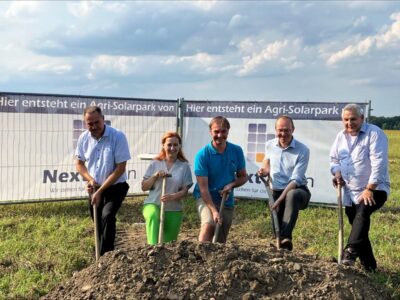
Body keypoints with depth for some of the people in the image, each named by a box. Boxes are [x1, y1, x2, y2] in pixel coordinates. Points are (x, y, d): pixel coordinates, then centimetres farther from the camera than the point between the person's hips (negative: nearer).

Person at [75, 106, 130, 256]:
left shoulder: (118, 136, -21)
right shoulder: (84, 138, -6)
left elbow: (120, 168, -21)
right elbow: (79, 162, 8)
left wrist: (100, 191, -20)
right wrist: (90, 180, -12)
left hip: (116, 186, -5)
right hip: (94, 188, 5)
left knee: (107, 216, -25)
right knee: (98, 222, 13)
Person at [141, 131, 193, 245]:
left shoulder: (184, 166, 3)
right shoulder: (155, 164, 6)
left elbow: (185, 191, -3)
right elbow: (144, 187, 6)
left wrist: (172, 196, -22)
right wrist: (155, 176, -11)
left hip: (174, 210, 1)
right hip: (153, 204, -1)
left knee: (169, 243, 1)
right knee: (153, 216, -35)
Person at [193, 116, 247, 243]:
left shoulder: (237, 151, -2)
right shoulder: (203, 154, -14)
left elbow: (243, 177, 9)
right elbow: (203, 187, -17)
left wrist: (231, 185, -13)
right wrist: (214, 211, -26)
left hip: (227, 201, 4)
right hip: (205, 197, -4)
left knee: (220, 242, 9)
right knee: (209, 223, -33)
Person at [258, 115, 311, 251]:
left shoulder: (303, 150, -13)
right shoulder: (270, 145, 2)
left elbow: (295, 180, -19)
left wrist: (279, 200, -26)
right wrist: (265, 170, 4)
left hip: (297, 190, -5)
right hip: (276, 192, 5)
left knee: (292, 195, -40)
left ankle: (286, 238, -44)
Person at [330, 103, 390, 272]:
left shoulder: (374, 133, -12)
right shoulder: (341, 136, 9)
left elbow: (379, 163, -20)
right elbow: (334, 159, 18)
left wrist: (369, 189, -24)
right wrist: (337, 173, -5)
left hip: (374, 190, -7)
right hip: (350, 192, 7)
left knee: (362, 212, -32)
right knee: (358, 226, 10)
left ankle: (351, 251, -38)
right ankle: (368, 265, 21)